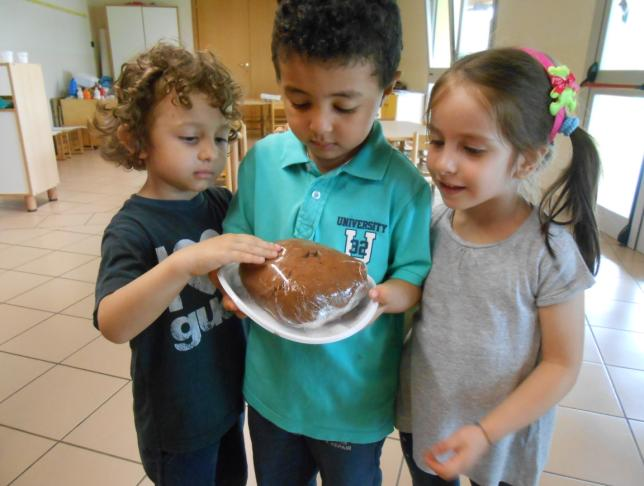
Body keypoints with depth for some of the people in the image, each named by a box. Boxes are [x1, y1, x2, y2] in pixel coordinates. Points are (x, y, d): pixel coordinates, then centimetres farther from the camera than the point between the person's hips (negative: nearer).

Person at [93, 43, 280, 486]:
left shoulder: (223, 203, -7)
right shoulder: (132, 229, -21)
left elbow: (252, 263, 6)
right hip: (178, 418, -5)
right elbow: (113, 326, -33)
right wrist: (184, 262, -49)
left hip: (231, 393, 5)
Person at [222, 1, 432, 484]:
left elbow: (414, 277, -11)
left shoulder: (402, 184, -18)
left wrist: (376, 297, -31)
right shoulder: (262, 161, -10)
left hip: (353, 397, -2)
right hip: (270, 383, 3)